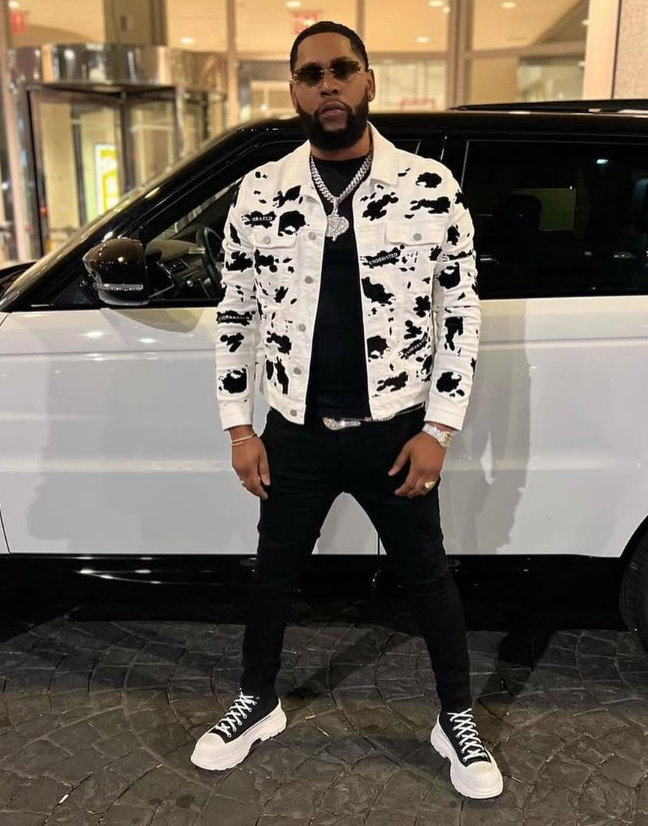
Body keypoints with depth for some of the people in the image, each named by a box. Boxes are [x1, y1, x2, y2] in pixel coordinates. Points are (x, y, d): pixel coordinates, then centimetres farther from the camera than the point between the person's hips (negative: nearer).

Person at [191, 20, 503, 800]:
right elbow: (235, 314, 4)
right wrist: (239, 427, 2)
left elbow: (461, 311, -3)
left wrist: (438, 428, -7)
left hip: (394, 431, -1)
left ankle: (457, 721, 36)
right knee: (273, 573, 16)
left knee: (428, 577, 13)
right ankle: (258, 703, 41)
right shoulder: (260, 194, -2)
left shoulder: (430, 188, -6)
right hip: (296, 433, 2)